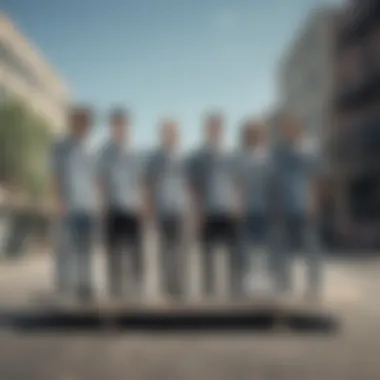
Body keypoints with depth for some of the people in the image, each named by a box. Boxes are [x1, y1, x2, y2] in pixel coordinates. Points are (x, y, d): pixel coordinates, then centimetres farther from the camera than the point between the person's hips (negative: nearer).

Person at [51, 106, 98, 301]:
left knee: (85, 248, 5)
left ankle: (84, 285, 9)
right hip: (69, 206, -5)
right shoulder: (61, 148, 0)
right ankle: (63, 285, 4)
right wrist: (59, 203, -15)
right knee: (66, 246, -3)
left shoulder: (89, 151, 17)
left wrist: (95, 203, 12)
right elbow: (55, 177, -6)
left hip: (88, 207, 5)